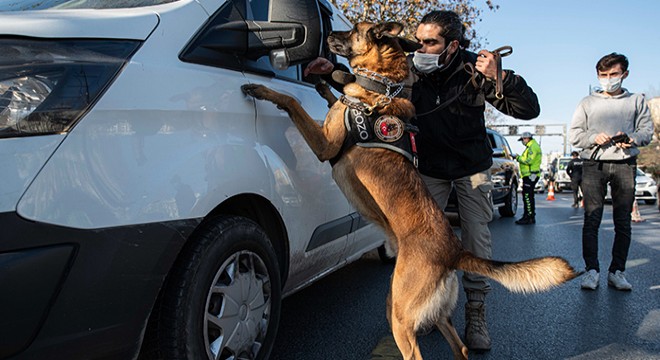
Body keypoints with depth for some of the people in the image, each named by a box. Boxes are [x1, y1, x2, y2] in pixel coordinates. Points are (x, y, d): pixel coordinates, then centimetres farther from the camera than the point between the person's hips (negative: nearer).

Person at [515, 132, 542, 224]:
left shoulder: (533, 146, -12)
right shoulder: (530, 147, 23)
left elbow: (529, 161, -21)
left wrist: (519, 158, -11)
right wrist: (520, 158, 9)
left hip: (531, 175, -11)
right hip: (528, 175, 11)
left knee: (528, 196, -12)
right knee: (526, 196, 14)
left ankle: (530, 218, -12)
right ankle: (527, 216, 19)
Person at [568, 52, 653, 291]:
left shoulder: (637, 101, 18)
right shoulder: (588, 103, 16)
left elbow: (647, 131, 10)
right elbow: (573, 134, 10)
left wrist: (632, 139, -12)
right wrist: (594, 137, -10)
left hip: (625, 165, 1)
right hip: (594, 164, -1)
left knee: (623, 221, 0)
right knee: (591, 220, -7)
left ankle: (617, 271, 7)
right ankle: (591, 270, -3)